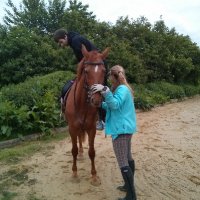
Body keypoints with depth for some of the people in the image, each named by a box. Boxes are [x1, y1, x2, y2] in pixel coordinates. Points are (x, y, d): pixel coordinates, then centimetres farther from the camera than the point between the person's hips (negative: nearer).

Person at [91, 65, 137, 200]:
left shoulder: (122, 89, -16)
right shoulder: (123, 89, 16)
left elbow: (115, 104, -32)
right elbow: (112, 106, 21)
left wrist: (105, 90, -37)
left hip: (121, 129, -11)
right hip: (127, 127, 11)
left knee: (123, 163, -5)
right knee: (128, 158, 19)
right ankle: (130, 186, 33)